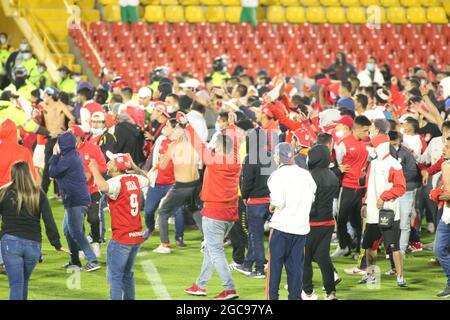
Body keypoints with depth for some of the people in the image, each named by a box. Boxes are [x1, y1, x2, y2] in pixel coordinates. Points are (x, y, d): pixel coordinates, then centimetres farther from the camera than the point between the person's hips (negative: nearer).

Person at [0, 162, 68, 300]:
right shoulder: (39, 195, 3)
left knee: (16, 283, -4)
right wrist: (56, 244, 5)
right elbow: (49, 221, 0)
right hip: (33, 244, 3)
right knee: (24, 281, 21)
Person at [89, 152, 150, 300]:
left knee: (115, 277, -7)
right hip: (137, 237, 8)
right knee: (127, 275, 22)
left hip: (121, 238, -8)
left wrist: (94, 170, -22)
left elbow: (103, 186, -39)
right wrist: (134, 166, 32)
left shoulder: (117, 182, -16)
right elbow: (147, 179, 30)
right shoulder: (135, 179, 7)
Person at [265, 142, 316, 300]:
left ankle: (272, 296, 3)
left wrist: (271, 207, 2)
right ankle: (295, 296, 9)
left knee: (275, 263, 3)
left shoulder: (278, 175, -10)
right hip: (301, 226, 4)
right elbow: (312, 197, 6)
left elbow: (278, 201, -18)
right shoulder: (305, 174, 5)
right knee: (296, 265, 9)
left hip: (281, 225, -4)